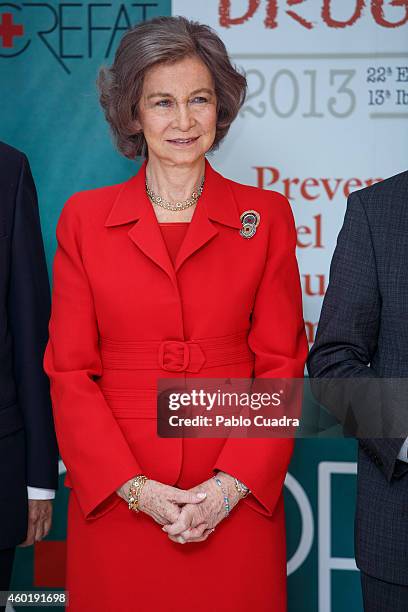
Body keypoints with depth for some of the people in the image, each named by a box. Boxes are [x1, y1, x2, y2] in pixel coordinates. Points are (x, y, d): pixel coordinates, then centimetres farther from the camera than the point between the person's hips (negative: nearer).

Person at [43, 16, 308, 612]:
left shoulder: (265, 215, 4)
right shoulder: (85, 217, 3)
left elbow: (283, 364, 1)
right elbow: (69, 371, 1)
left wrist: (233, 483, -10)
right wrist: (134, 487, -9)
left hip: (236, 503, 0)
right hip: (114, 500, 0)